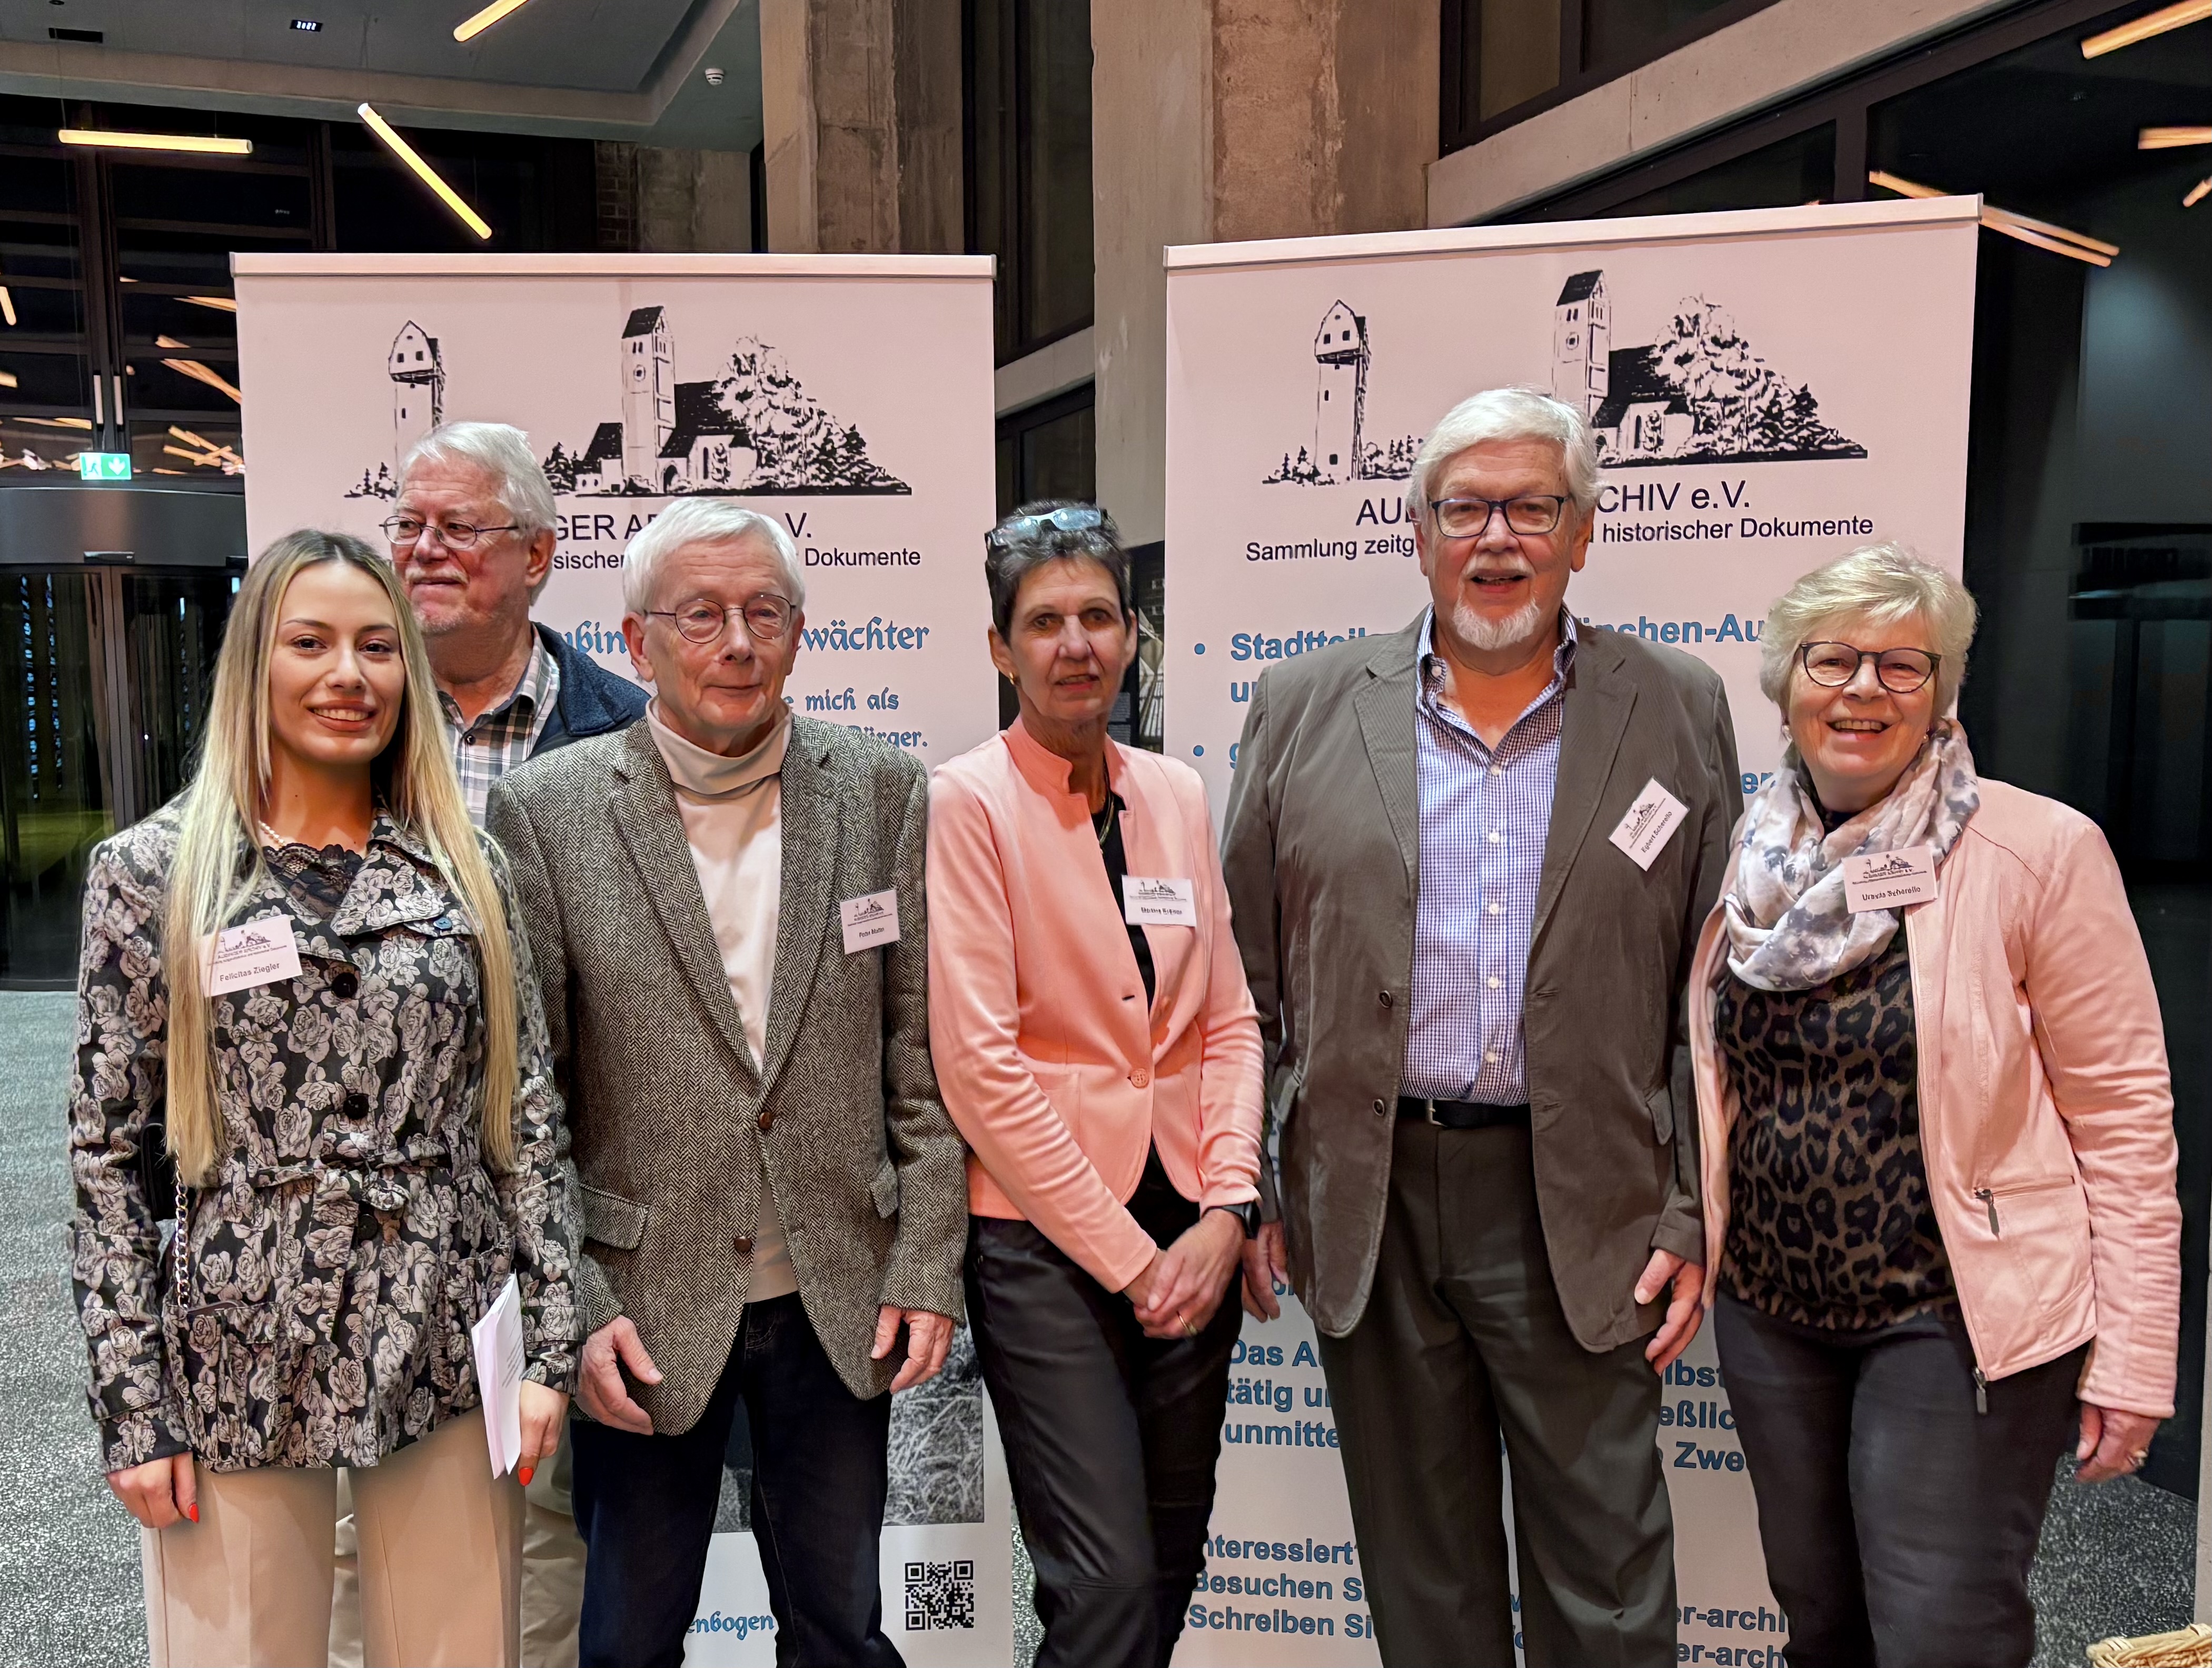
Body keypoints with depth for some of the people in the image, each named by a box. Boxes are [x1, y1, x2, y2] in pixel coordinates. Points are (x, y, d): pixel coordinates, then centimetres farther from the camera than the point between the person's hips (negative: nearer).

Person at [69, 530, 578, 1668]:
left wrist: (550, 1343, 0)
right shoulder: (150, 872, -1)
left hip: (448, 1356, 2)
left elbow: (529, 1115, 4)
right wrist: (130, 1406, -3)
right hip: (239, 1364, -1)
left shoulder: (466, 869, 3)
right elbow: (108, 1154, 0)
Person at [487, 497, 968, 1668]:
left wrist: (928, 1267, -3)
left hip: (839, 1297, 2)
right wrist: (572, 1303, -9)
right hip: (642, 1311, -1)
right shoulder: (546, 812, -6)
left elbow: (921, 1055, 0)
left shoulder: (885, 793, -1)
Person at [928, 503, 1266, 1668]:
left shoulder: (1177, 794, 8)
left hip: (1189, 1235, 6)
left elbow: (1228, 1018, 10)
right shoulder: (967, 800, -9)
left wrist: (1227, 1212, -3)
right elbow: (979, 1063, -14)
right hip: (1044, 1238, -5)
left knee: (1174, 1566, 16)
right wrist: (1125, 1255, -12)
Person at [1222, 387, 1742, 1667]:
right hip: (1370, 1197, 1)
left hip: (1584, 1212, -1)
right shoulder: (1306, 709, 3)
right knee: (1419, 1565, 17)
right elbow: (1245, 973, 4)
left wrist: (1701, 1221, -1)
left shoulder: (1679, 712, 2)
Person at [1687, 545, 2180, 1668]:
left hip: (1959, 1315, -4)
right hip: (1770, 1308, 5)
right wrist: (1685, 1245, 7)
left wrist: (2132, 1358, -10)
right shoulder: (1744, 855, 1)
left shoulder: (2041, 851, -12)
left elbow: (2123, 1114, -10)